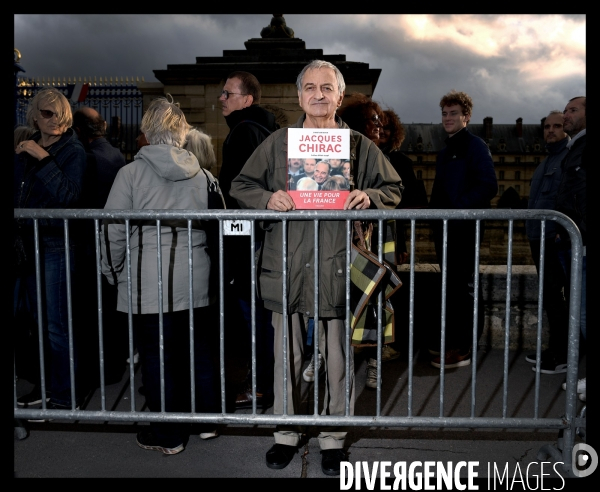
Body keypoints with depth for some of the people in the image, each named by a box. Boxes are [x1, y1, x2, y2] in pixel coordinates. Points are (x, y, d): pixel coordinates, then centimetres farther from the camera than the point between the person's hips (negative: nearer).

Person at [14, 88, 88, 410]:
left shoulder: (73, 151, -4)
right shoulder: (25, 149, 13)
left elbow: (69, 196, -19)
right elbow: (17, 195, 17)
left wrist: (44, 159, -21)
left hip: (57, 244, -6)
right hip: (27, 242, 6)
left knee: (57, 323, -4)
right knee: (38, 320, 12)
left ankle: (66, 394, 9)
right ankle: (46, 384, 27)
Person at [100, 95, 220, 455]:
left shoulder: (131, 173, -5)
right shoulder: (202, 174, 5)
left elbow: (113, 230, -5)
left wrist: (114, 273, 8)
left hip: (149, 283, -3)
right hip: (196, 280, 4)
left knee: (158, 357, 8)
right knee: (200, 351, 15)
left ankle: (169, 435, 20)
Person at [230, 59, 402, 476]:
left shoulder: (361, 147, 6)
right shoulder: (276, 144, 8)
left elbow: (394, 189, 11)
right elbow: (241, 187, 10)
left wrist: (370, 197, -11)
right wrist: (267, 198, -12)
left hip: (338, 269, 0)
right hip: (286, 267, 1)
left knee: (338, 359, 9)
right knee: (288, 356, 12)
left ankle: (334, 437, 28)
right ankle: (287, 433, 32)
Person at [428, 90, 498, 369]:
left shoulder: (475, 146, -5)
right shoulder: (445, 152, 21)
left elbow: (488, 187, -16)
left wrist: (458, 207, -19)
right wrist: (434, 210, 10)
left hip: (465, 228, -8)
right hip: (444, 228, 9)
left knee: (464, 287, -5)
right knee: (451, 286, 14)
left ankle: (464, 348, 0)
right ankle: (452, 340, 24)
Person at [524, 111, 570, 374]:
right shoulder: (546, 162, 21)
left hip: (556, 240, -9)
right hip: (540, 239, 9)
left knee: (555, 297, -6)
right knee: (549, 296, 14)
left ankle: (562, 356, 2)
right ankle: (554, 349, 24)